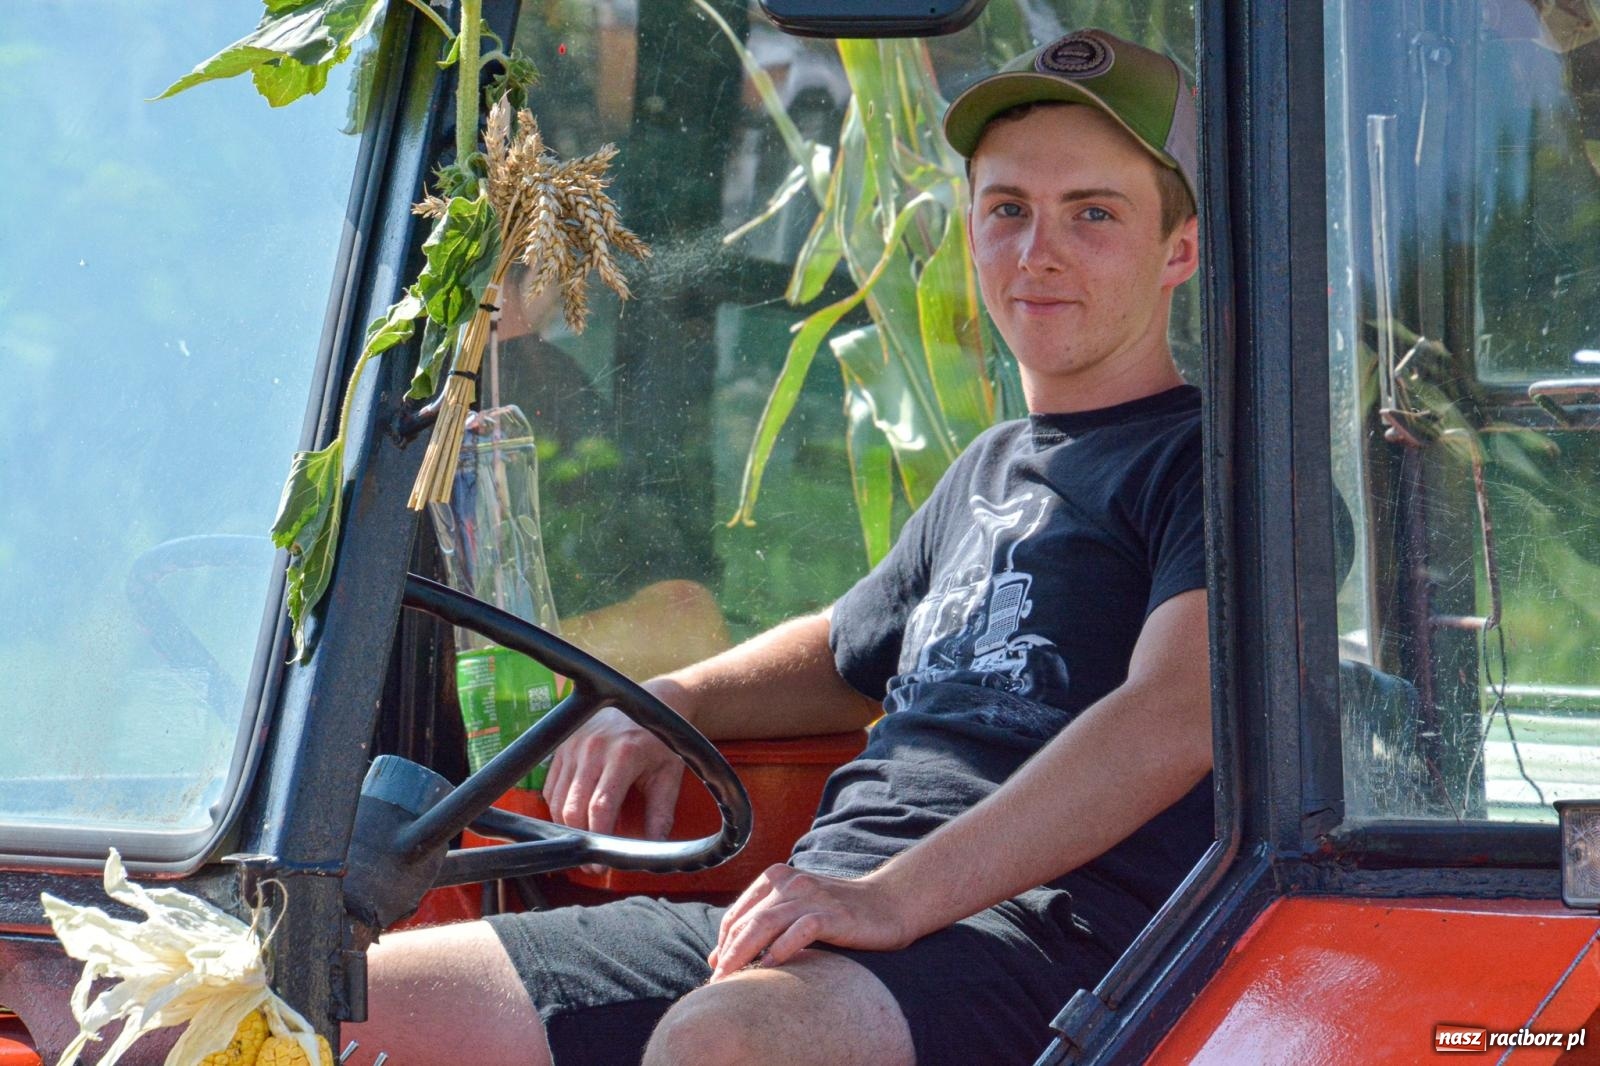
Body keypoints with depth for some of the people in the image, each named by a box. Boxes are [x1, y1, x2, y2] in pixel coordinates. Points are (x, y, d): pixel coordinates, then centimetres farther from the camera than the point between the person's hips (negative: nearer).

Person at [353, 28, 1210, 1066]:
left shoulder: (1210, 461, 1)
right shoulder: (989, 470, 29)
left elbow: (1175, 719, -17)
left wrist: (898, 895, -26)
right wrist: (667, 705, 24)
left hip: (1045, 931, -8)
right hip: (800, 923, 8)